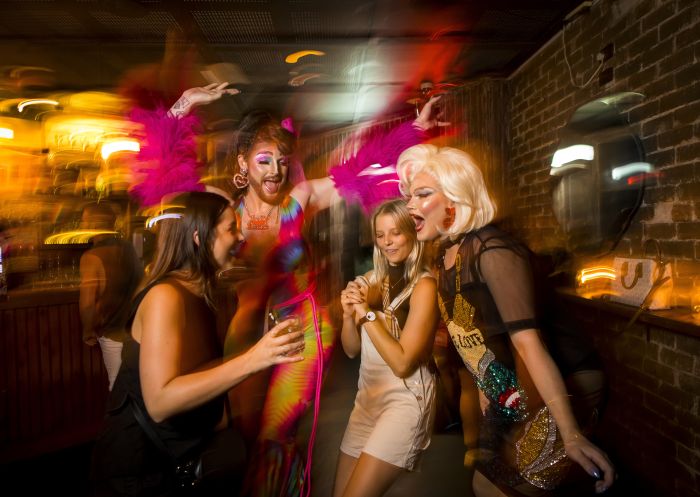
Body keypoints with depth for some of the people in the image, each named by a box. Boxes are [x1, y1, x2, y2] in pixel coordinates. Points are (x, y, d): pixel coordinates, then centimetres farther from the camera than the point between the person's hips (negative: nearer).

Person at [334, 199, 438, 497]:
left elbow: (402, 363, -19)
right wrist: (349, 315, -13)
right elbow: (351, 350, 6)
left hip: (405, 400, -6)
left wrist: (367, 313, -19)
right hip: (367, 396, 6)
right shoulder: (372, 280, 3)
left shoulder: (423, 286, -15)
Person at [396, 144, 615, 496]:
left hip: (552, 395, -9)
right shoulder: (444, 255, 3)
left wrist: (571, 434, -33)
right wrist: (485, 389, 18)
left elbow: (527, 341, -32)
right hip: (506, 397, 9)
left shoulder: (490, 250, -25)